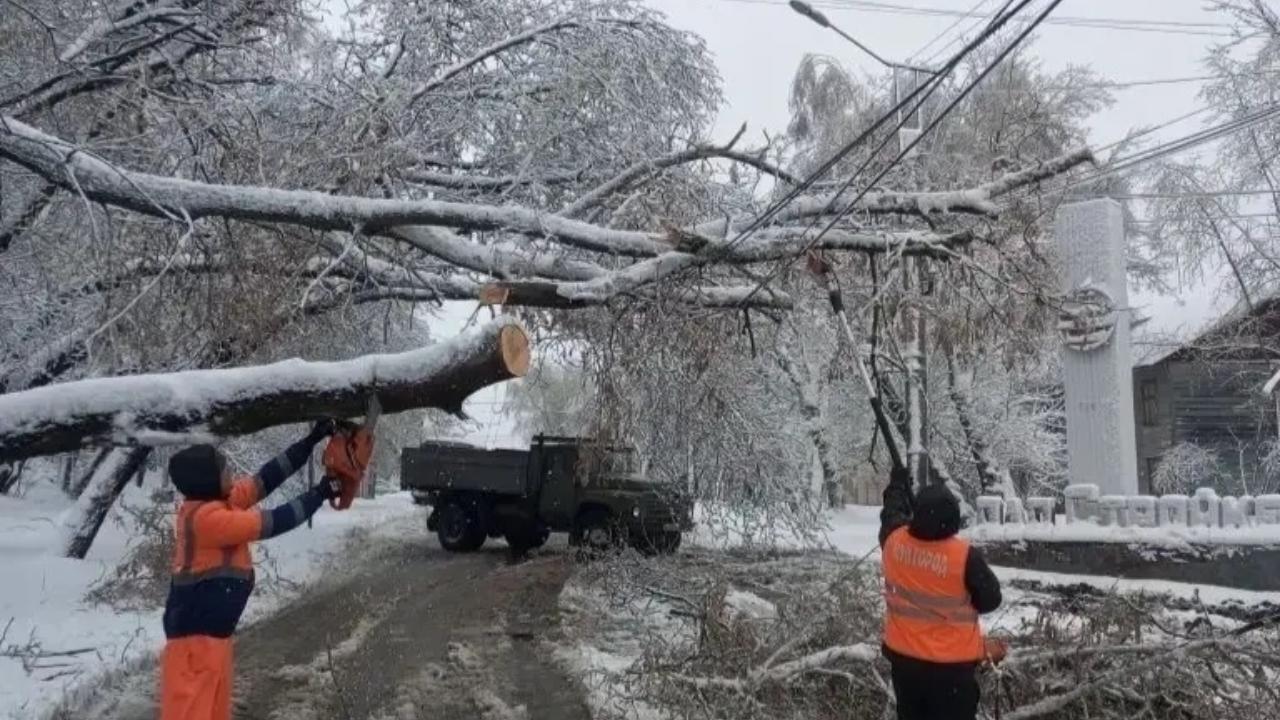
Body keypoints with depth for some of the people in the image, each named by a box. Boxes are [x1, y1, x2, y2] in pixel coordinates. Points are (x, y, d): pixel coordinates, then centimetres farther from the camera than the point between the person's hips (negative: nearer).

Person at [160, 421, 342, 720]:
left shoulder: (216, 501, 4)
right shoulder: (206, 517, -23)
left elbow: (264, 479, 5)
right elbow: (271, 523, -21)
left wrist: (311, 441, 2)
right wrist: (320, 493, -12)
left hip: (213, 630, 10)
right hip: (196, 633, -10)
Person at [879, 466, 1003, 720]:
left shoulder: (893, 540, -11)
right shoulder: (965, 556, -23)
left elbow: (893, 510, 12)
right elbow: (990, 600, -8)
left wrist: (898, 481, 31)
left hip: (903, 656, 5)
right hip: (952, 664, -4)